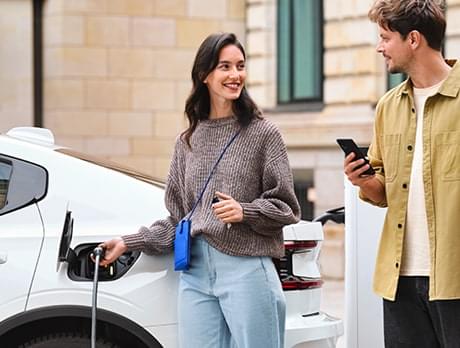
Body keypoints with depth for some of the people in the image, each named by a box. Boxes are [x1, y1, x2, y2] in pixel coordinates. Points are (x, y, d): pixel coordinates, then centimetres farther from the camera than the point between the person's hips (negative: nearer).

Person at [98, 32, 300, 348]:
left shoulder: (263, 134, 3)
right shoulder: (188, 142, 15)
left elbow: (286, 208, 2)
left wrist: (245, 212, -15)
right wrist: (129, 243, 11)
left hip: (246, 268, -4)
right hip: (195, 274, 4)